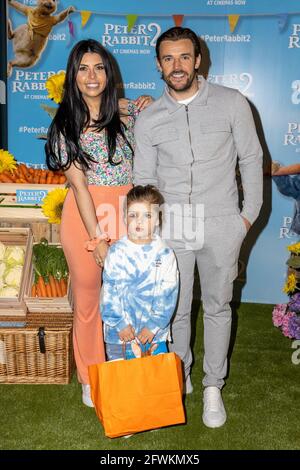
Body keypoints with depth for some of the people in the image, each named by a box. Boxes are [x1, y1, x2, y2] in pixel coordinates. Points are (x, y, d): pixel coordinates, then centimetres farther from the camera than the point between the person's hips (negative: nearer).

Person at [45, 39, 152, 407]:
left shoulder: (129, 112, 6)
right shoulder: (65, 124, 0)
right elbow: (78, 183, -7)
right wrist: (97, 238, -12)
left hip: (126, 213, 2)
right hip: (84, 215, -1)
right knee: (87, 298, 9)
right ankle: (90, 379, 28)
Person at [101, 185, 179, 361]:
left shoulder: (165, 254, -5)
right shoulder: (116, 252, -4)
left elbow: (168, 295, -5)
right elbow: (108, 292, -4)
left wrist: (154, 326, -10)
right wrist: (120, 323, -9)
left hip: (154, 334, 0)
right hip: (119, 333, 0)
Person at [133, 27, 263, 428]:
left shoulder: (232, 103, -1)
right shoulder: (148, 120, 3)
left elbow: (251, 159, 4)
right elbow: (143, 180, 7)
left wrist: (249, 215, -1)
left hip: (221, 226, -1)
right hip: (170, 228, 1)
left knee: (217, 308, 10)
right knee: (174, 309, 10)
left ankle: (213, 387, 27)